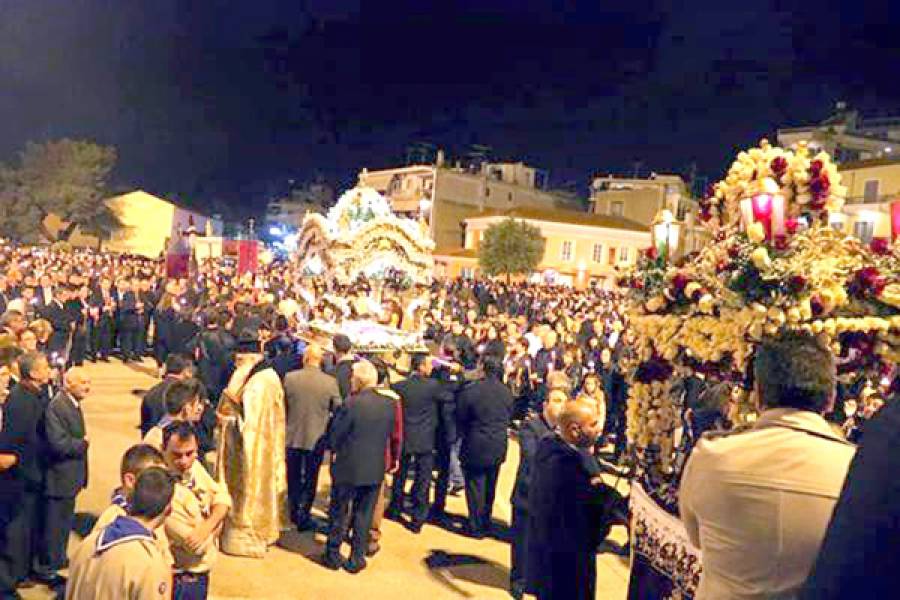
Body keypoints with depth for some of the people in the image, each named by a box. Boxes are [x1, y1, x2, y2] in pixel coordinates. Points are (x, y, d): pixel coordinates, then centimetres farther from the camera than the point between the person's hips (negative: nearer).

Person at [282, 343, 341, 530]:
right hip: (316, 438, -1)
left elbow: (282, 405, 1)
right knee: (310, 480, 12)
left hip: (292, 437, 1)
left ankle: (294, 513, 31)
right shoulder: (330, 382, -15)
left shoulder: (290, 377, -12)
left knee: (293, 478, 19)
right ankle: (303, 517, 17)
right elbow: (338, 410, -5)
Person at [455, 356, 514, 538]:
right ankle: (486, 522, 32)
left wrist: (465, 436, 12)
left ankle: (476, 526, 15)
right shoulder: (507, 393, -5)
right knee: (489, 487, 19)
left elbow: (460, 420, -5)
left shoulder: (469, 391, -16)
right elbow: (508, 418, 6)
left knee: (475, 487, 9)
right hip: (498, 448, 4)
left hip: (475, 447, -4)